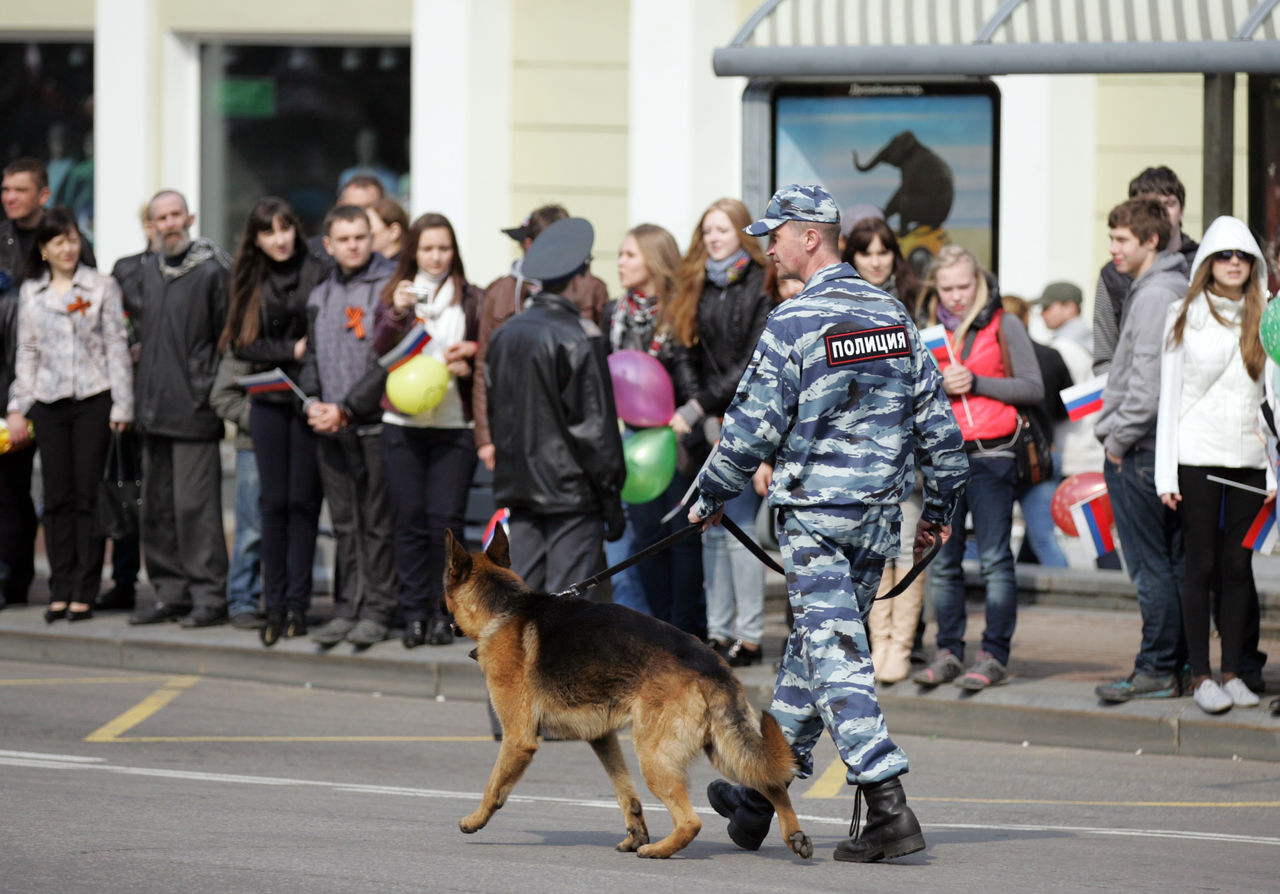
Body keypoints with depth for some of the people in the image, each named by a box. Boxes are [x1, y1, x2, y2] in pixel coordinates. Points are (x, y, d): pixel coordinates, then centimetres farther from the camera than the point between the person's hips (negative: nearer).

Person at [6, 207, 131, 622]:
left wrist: (121, 407, -4)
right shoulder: (31, 293, 11)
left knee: (89, 495, -3)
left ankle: (85, 592, -1)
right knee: (58, 498, 3)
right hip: (50, 402, 3)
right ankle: (61, 591, 7)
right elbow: (27, 353, 14)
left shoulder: (101, 287, 2)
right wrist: (18, 407, 8)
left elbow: (117, 347, 1)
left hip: (93, 400, -3)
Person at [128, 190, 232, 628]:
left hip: (194, 411, -8)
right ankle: (170, 592, 16)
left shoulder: (211, 271, -7)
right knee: (157, 506, 9)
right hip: (154, 410, 8)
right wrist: (140, 393, 17)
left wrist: (215, 392, -11)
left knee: (195, 505, -8)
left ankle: (209, 596, -4)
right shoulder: (150, 273, 15)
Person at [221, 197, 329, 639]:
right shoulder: (252, 282, 9)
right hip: (268, 401, 3)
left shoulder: (318, 273, -1)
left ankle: (297, 605, 1)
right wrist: (292, 350, -9)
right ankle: (274, 605, 5)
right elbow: (243, 345, 3)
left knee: (302, 501, -3)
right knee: (273, 502, 2)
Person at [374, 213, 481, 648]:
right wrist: (396, 313, -19)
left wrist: (469, 360, -6)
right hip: (402, 425, 0)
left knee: (445, 519, -6)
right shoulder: (394, 294, 9)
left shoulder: (470, 299, 8)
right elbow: (379, 351, -2)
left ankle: (442, 611, 2)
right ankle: (414, 612, 5)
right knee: (410, 520, -1)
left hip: (453, 424, 0)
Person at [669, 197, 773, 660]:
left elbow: (754, 365, -12)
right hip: (706, 426, 6)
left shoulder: (759, 288, -7)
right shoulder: (695, 289, 13)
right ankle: (718, 632, 10)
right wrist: (701, 421, -5)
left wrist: (697, 409, -13)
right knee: (712, 530, 7)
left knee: (738, 526, -9)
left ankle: (750, 636, -6)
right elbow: (685, 357, 8)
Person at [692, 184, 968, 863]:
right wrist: (940, 506, 21)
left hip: (814, 510, -7)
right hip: (879, 514, 7)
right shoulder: (894, 316, 8)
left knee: (835, 655, -9)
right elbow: (934, 418, 11)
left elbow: (754, 426, -11)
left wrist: (710, 497, 3)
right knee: (812, 646, 17)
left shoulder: (794, 323, -13)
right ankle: (761, 792, 28)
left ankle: (888, 806, -20)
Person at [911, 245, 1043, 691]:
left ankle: (994, 654, -5)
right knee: (942, 561, 4)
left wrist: (975, 382, -10)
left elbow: (1033, 389, -2)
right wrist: (938, 386, -6)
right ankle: (948, 652, 10)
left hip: (991, 456, -4)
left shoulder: (1004, 326, 2)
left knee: (994, 559, -7)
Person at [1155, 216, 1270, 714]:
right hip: (1197, 456, -2)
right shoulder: (1184, 318, 2)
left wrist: (1275, 470, 4)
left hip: (1248, 458, 2)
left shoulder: (1263, 320, 8)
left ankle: (1232, 673, 9)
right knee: (1202, 565, -3)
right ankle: (1201, 676, 1)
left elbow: (1273, 397, 10)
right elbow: (1169, 397, 1)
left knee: (1238, 565, 3)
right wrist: (1165, 473, -4)